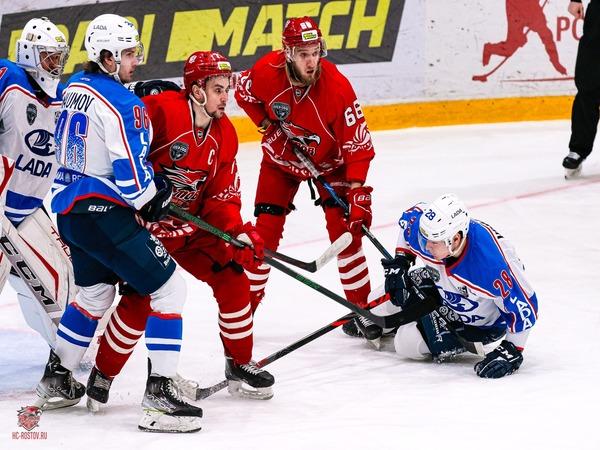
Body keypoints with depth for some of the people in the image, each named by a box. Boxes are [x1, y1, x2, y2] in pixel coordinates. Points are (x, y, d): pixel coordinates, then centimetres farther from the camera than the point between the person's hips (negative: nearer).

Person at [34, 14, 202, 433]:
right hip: (104, 213, -9)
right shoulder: (123, 104, -17)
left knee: (95, 291, 29)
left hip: (69, 208, 9)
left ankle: (56, 379, 38)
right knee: (169, 287, -5)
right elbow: (130, 173, -20)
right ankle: (159, 394, -12)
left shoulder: (74, 88, 9)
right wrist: (153, 198, -1)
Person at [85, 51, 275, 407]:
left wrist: (239, 233, -13)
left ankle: (240, 365, 16)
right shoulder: (161, 110, -23)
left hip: (191, 226, 7)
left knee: (233, 279, -1)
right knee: (139, 300, -16)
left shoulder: (224, 134, 1)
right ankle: (103, 375, 3)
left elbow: (222, 196, 3)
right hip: (143, 224, -7)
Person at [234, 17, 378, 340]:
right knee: (265, 230, -2)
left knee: (344, 229, -11)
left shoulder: (337, 86, -32)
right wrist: (269, 127, -13)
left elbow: (357, 144, -27)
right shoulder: (266, 71, -26)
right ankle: (246, 305, 11)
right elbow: (243, 92, -1)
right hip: (281, 158, 2)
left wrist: (358, 194, -33)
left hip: (328, 160, -2)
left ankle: (361, 308, 0)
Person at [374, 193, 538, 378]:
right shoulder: (430, 229, -27)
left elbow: (524, 307, -35)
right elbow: (409, 217, -1)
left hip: (484, 320, -6)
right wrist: (400, 262, -1)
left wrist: (511, 350, -35)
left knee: (407, 344, -14)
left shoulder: (490, 264, -45)